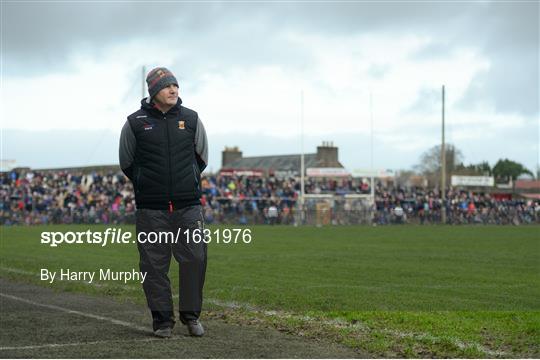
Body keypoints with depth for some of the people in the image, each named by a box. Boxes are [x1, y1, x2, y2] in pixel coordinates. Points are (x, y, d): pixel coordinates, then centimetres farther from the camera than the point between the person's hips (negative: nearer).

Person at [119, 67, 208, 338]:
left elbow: (202, 158, 19)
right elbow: (126, 163, 13)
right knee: (154, 265, 0)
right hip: (151, 210, -1)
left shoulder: (191, 119, 5)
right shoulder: (135, 123, 0)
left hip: (188, 206, 1)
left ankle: (191, 315, 13)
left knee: (194, 260, -1)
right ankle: (162, 320, 9)